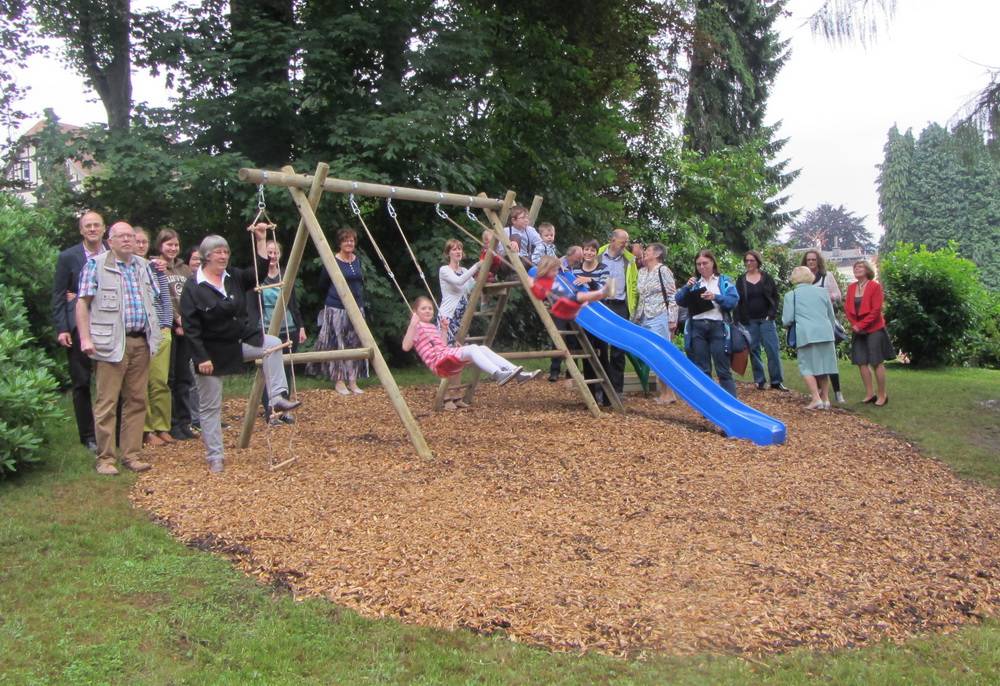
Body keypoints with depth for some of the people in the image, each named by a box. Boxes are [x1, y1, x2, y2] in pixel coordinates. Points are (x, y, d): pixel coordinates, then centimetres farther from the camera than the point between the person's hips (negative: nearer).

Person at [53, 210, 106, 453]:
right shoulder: (68, 257, 1)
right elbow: (58, 295, 0)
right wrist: (61, 329, -7)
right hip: (78, 327, -1)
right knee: (81, 383, 5)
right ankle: (88, 435, 14)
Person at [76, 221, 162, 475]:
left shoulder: (143, 265, 15)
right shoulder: (96, 264, 0)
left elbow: (153, 299, 19)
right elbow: (82, 303, -2)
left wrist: (154, 334, 10)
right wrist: (85, 338, -11)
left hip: (141, 342, 5)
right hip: (112, 343, -5)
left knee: (136, 400, 8)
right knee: (107, 402, -2)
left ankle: (131, 454, 16)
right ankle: (105, 458, 6)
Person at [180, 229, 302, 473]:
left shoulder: (234, 277, 3)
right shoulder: (193, 287, -14)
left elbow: (259, 272, -2)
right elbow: (190, 327, -16)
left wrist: (261, 241, -9)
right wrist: (201, 357, -21)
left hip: (240, 341, 5)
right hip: (212, 351, -5)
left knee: (273, 344, -21)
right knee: (210, 406, 3)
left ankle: (278, 397, -17)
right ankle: (214, 457, 14)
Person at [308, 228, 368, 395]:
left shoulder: (358, 260, 8)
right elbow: (322, 285, -2)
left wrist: (361, 302, 13)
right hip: (336, 308, -6)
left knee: (355, 344, 6)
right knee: (337, 344, -2)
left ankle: (352, 381, 12)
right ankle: (339, 381, 6)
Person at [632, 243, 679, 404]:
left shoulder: (663, 270, -4)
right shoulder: (641, 272, 16)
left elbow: (672, 296, -8)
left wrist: (672, 320, -12)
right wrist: (635, 317, 18)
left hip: (659, 318, -7)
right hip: (644, 319, 7)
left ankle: (669, 393, -2)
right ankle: (664, 392, 10)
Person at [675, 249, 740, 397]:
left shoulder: (724, 281, 9)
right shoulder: (694, 283, 18)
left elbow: (734, 301, -3)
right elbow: (678, 300, 8)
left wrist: (716, 297, -18)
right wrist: (686, 287, -8)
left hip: (717, 327, -3)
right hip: (697, 328, 3)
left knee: (723, 369, -4)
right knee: (702, 369, 6)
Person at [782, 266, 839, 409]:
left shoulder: (791, 295, 2)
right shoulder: (822, 291, 13)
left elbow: (787, 320, -1)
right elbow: (832, 316, 19)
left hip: (806, 335, -4)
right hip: (825, 333, 4)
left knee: (807, 367, 4)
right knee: (822, 366, 14)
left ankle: (816, 399, -7)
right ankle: (825, 399, 16)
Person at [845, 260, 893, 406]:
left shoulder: (875, 286, -8)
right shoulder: (851, 287, 8)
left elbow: (876, 310, -13)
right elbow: (848, 308, 7)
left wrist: (861, 325, -16)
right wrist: (854, 324, -8)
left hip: (874, 329, -5)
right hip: (858, 330, 6)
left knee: (877, 362, -3)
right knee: (861, 362, 4)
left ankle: (882, 395, 6)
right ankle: (870, 394, 13)